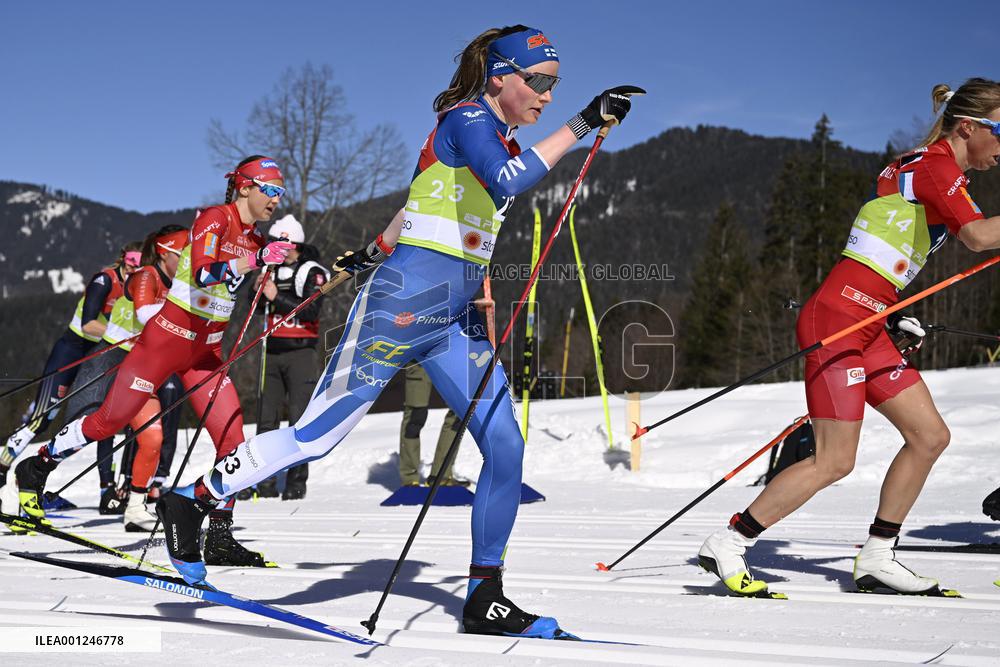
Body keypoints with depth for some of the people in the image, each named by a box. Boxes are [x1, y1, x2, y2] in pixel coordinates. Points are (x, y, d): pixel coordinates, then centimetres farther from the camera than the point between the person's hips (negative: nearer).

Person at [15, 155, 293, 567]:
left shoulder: (254, 240, 8)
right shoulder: (215, 219, -14)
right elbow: (204, 274, -30)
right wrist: (256, 260, -38)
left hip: (207, 351, 7)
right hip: (169, 336, -7)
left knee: (233, 441, -4)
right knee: (110, 419, 3)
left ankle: (219, 538, 3)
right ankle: (35, 467, 25)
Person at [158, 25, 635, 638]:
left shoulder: (502, 143, 19)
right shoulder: (467, 118, -8)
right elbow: (507, 184, -30)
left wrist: (373, 252, 37)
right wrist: (583, 125, -29)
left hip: (457, 315, 9)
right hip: (410, 297, -9)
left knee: (506, 447, -1)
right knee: (320, 434, -5)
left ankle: (486, 597, 8)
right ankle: (192, 501, 11)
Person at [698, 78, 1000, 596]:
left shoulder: (922, 167, 20)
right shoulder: (938, 165, -9)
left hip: (868, 324, 10)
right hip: (838, 317, -10)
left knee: (930, 436, 7)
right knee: (834, 461, -9)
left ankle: (877, 559, 14)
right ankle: (727, 545, 1)